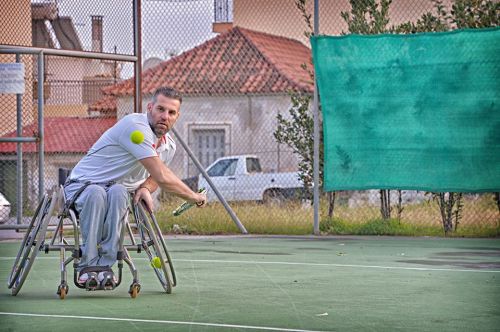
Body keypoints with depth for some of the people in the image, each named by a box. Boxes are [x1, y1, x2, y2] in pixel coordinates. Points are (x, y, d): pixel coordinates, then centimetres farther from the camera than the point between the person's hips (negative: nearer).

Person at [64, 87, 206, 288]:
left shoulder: (169, 146, 5)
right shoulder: (135, 126, -24)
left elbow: (155, 177, 25)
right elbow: (163, 178, -28)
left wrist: (145, 188, -1)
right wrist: (193, 197, -13)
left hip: (118, 192, 6)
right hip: (81, 186, -6)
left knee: (117, 192, -32)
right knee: (96, 193, -41)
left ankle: (105, 265, -32)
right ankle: (88, 265, -33)